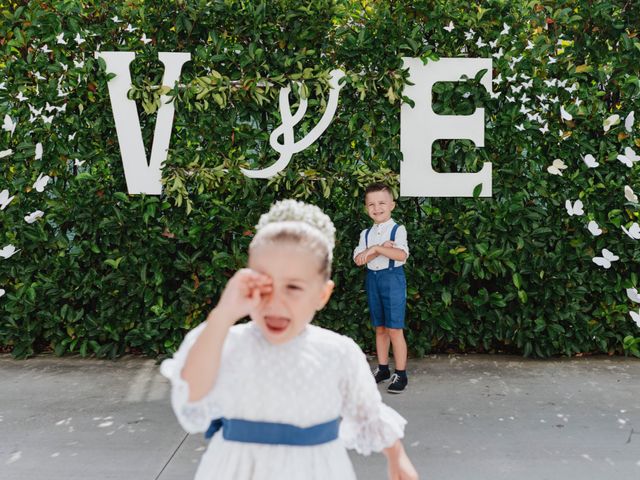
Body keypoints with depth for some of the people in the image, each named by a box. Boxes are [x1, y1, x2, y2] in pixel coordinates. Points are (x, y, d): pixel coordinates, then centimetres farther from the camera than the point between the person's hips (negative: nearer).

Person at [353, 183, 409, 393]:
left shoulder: (397, 230, -6)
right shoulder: (366, 233, 9)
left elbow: (401, 254, -23)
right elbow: (358, 259, -5)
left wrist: (375, 249, -26)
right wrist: (380, 249, -18)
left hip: (392, 278, -5)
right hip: (373, 279, 5)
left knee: (394, 329, -5)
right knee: (379, 328, 13)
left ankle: (400, 374, 5)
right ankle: (382, 368, 25)